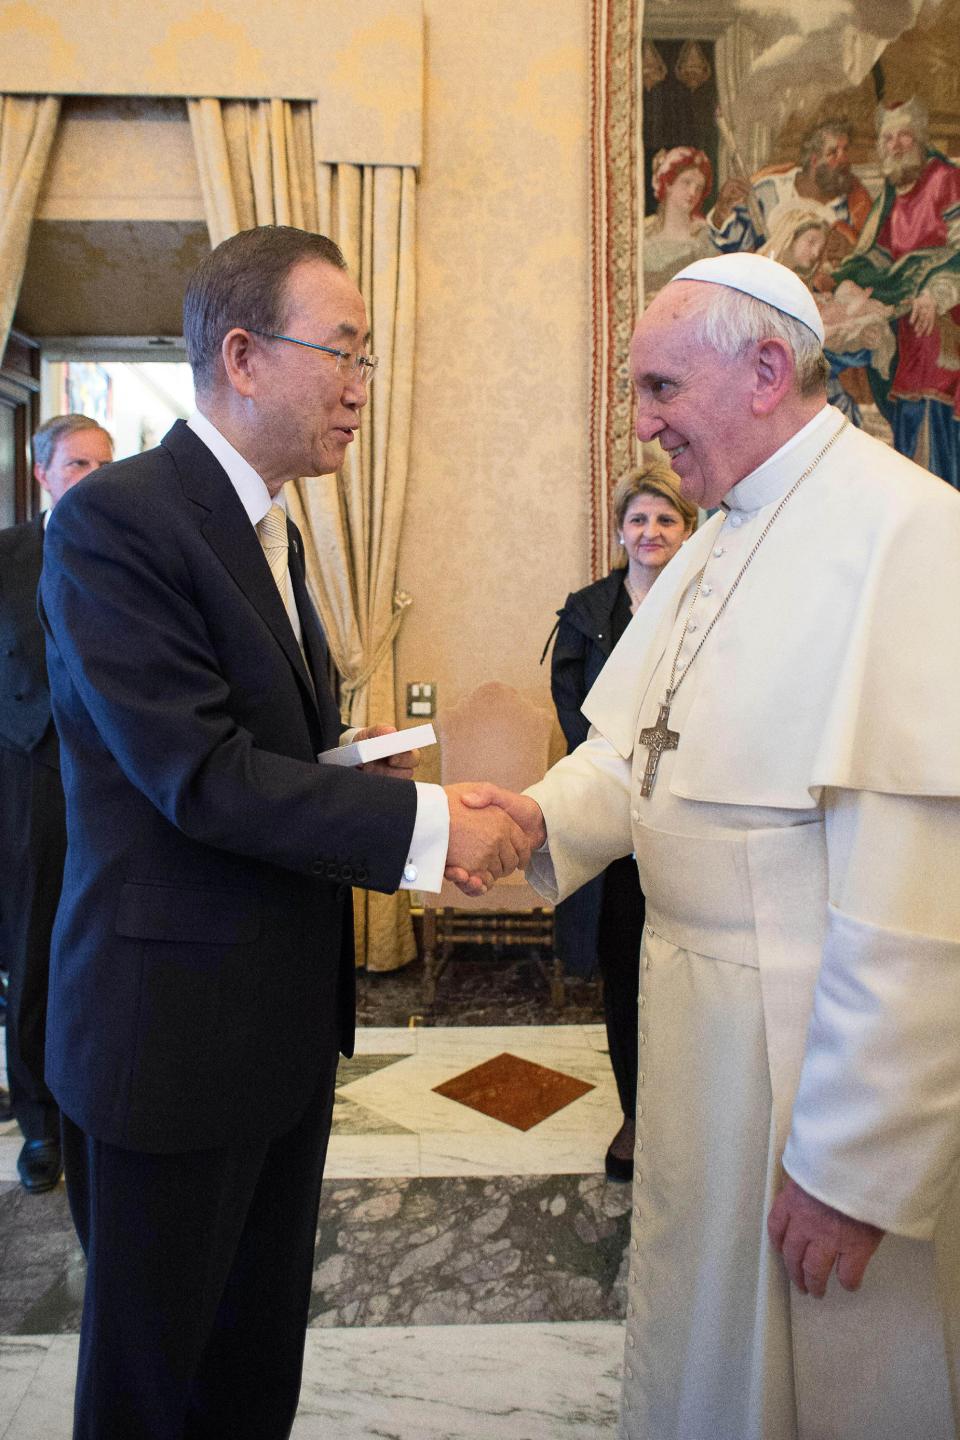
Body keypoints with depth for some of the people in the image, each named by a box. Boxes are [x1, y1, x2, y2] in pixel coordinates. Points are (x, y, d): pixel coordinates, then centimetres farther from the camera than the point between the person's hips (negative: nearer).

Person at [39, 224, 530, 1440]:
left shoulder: (271, 530, 11)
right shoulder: (115, 520, -17)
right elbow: (199, 777, -23)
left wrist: (351, 758, -4)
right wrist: (424, 823, -22)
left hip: (287, 1012, 8)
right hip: (173, 1030, -8)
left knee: (262, 1340, 25)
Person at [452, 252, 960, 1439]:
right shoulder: (713, 547, 10)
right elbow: (635, 746, 12)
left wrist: (857, 1166, -21)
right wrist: (545, 820, -8)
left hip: (824, 1046, -7)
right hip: (696, 1025, 8)